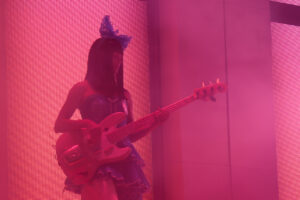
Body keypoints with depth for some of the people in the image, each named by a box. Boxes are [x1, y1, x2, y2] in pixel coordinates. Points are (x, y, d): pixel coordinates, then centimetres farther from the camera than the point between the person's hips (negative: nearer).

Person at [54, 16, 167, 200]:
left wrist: (154, 122, 3)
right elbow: (59, 125, 3)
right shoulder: (82, 89, 5)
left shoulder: (124, 95, 18)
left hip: (124, 161, 5)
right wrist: (84, 124, -14)